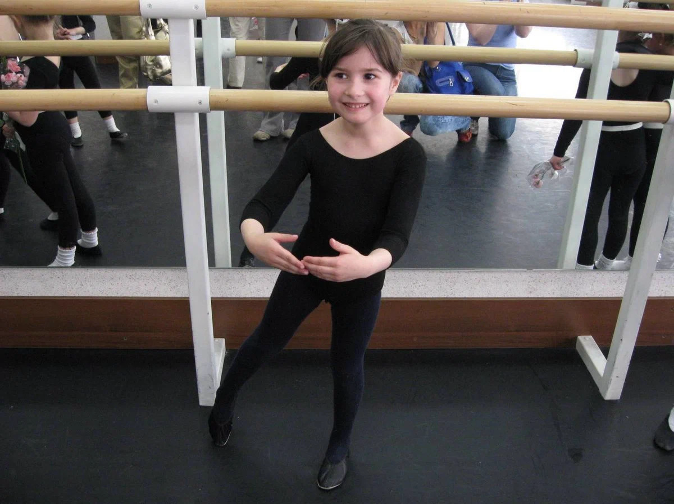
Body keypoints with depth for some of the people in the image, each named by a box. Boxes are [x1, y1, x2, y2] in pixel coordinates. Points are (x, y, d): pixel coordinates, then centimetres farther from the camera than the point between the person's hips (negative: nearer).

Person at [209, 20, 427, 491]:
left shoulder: (408, 155, -22)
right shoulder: (312, 144, -17)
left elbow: (398, 233, -29)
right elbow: (266, 201, -22)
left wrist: (369, 262, -51)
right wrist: (254, 234, -46)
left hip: (363, 282, -1)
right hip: (303, 267, 1)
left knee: (347, 367, 18)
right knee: (267, 340, 21)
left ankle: (339, 450, 46)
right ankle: (224, 400, 53)